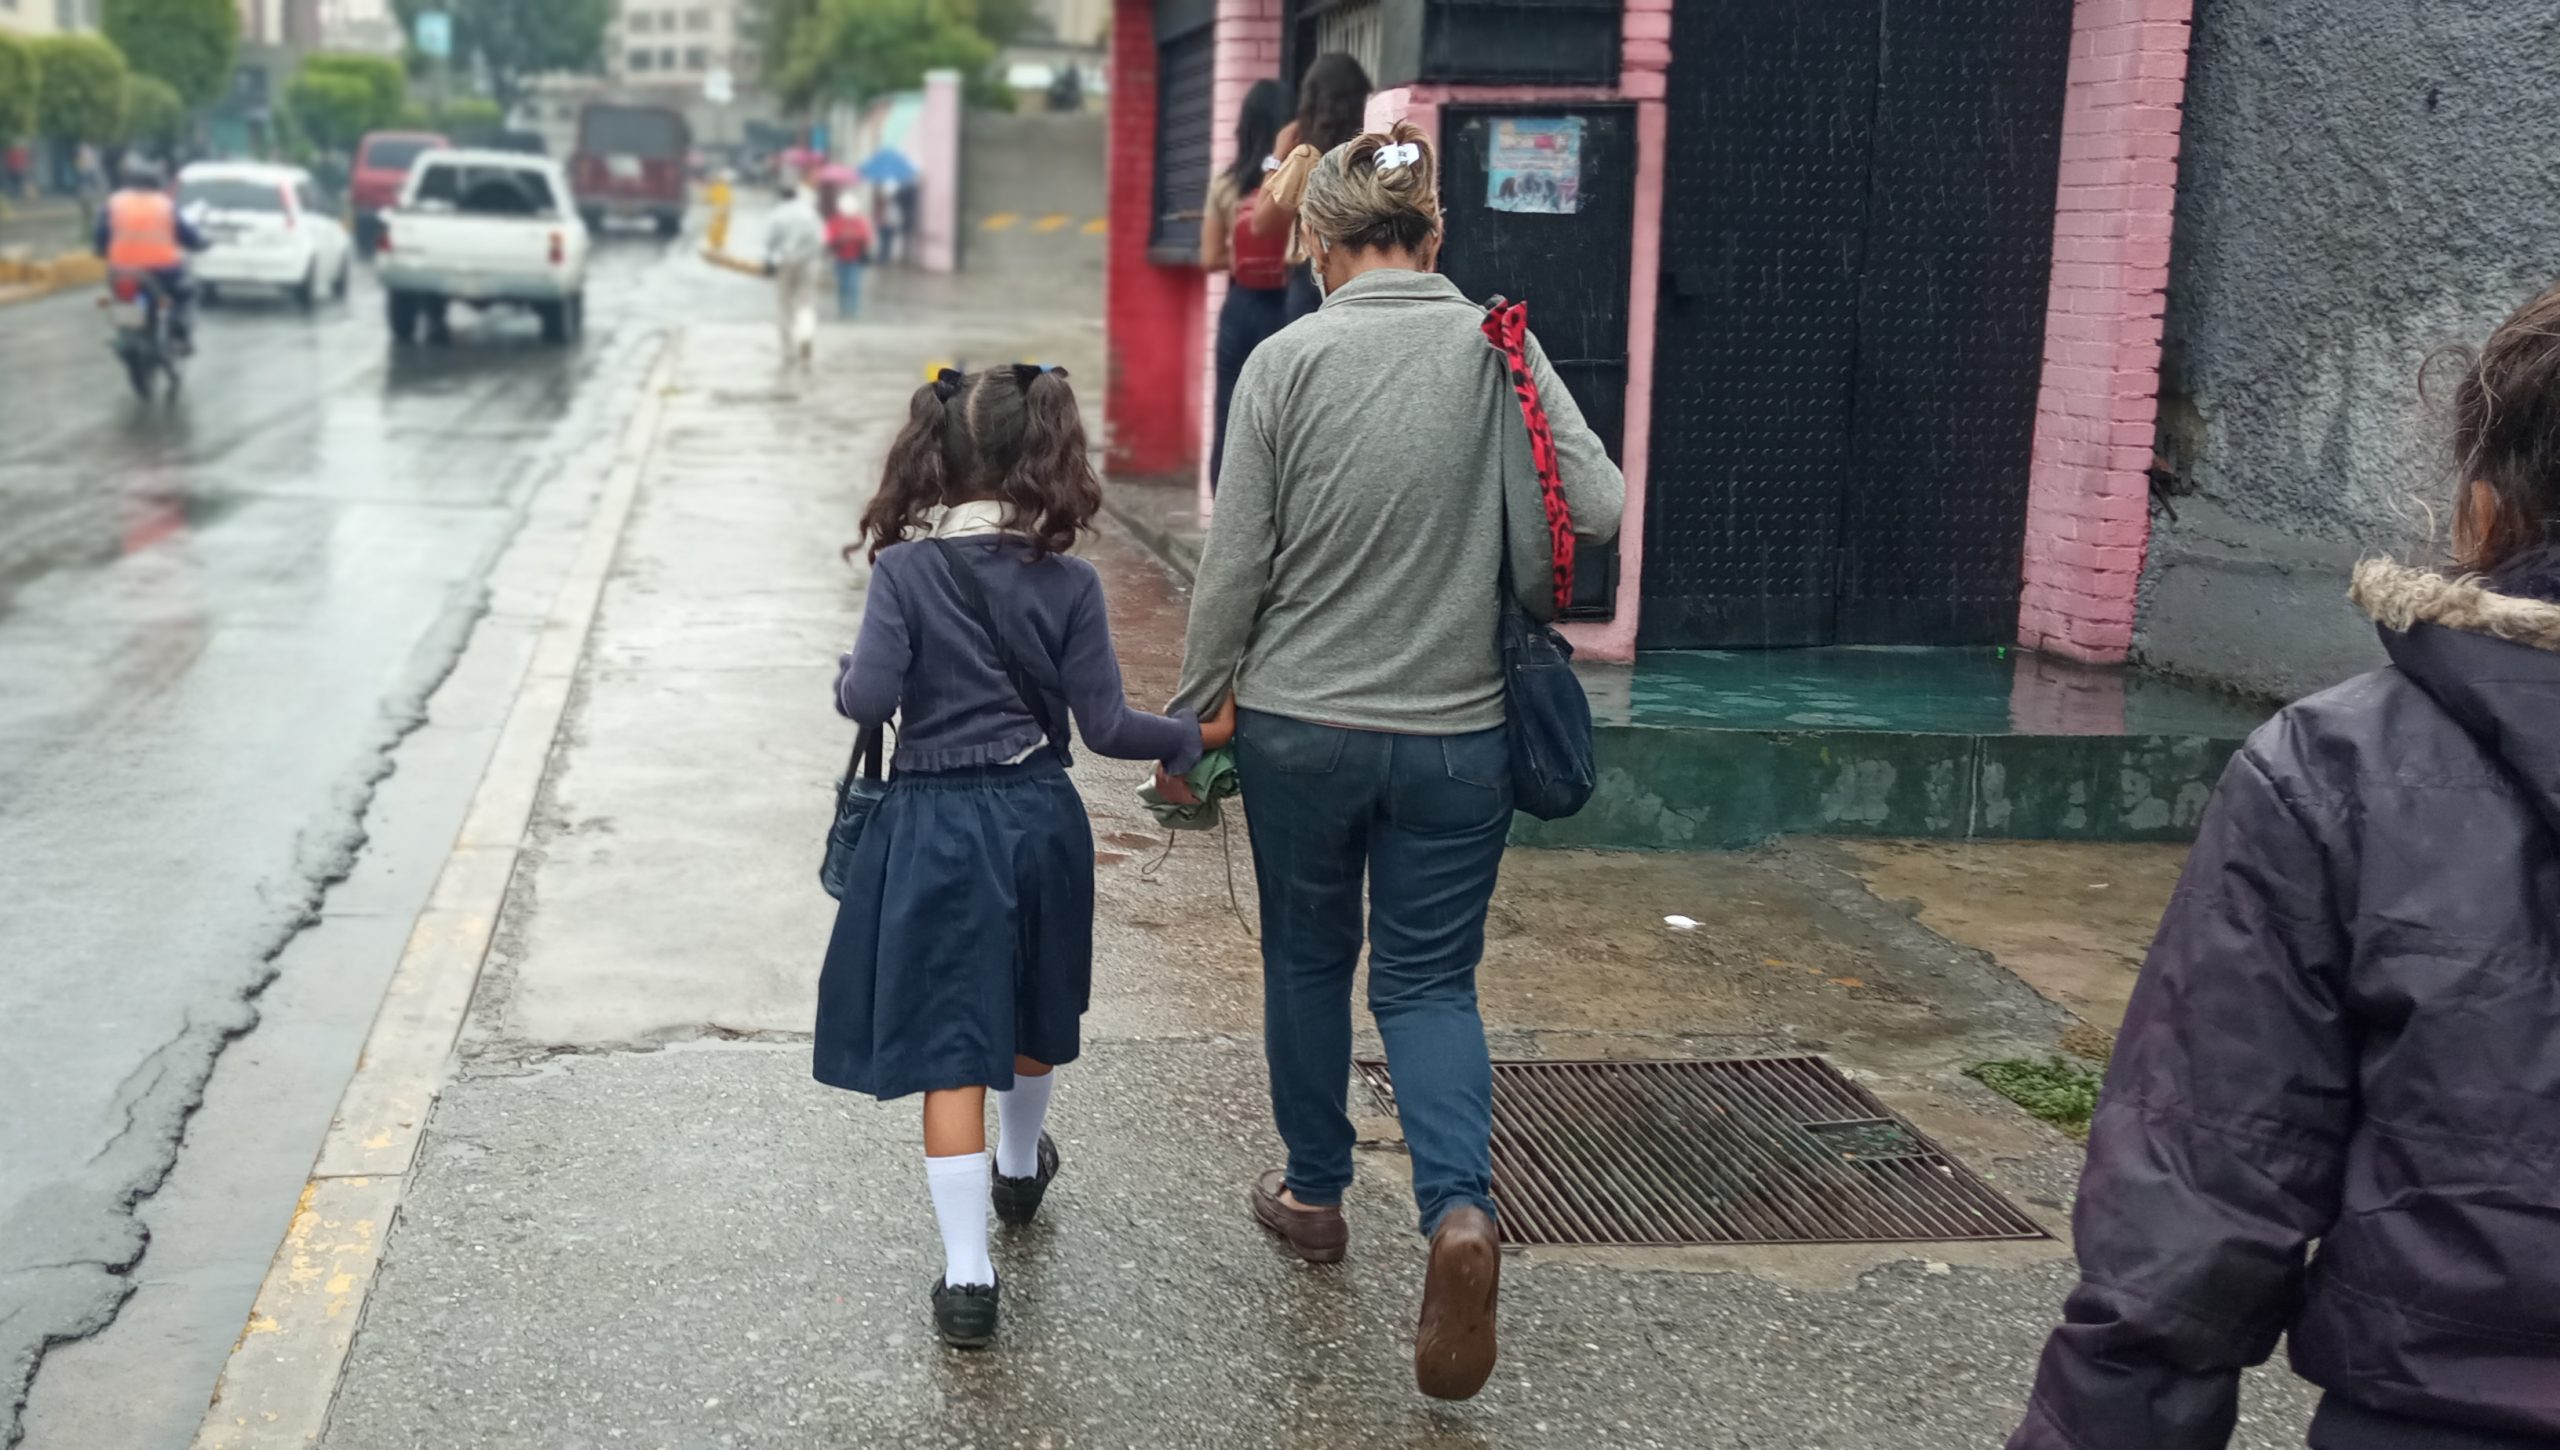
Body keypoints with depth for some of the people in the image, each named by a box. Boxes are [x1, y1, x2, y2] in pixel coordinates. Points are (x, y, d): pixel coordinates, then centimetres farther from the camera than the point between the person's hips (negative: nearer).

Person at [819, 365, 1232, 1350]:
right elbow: (1104, 725, -6)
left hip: (936, 827, -2)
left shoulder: (905, 571, -9)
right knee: (1030, 1012, 26)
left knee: (949, 1049, 0)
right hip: (1040, 817, 3)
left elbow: (869, 697, -17)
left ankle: (967, 1272, -5)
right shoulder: (1068, 583, -5)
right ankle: (1021, 1167, 51)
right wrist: (1195, 736, 9)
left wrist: (850, 673, 5)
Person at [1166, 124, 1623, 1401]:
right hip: (1458, 733, 1)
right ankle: (1459, 1207, -11)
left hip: (1299, 728, -1)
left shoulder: (1287, 360, -9)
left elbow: (1235, 563, -7)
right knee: (1430, 980, 11)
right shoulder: (1499, 348, -4)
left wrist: (1191, 715, 4)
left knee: (1308, 959, 19)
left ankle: (1314, 1193, 35)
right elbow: (1599, 508, -9)